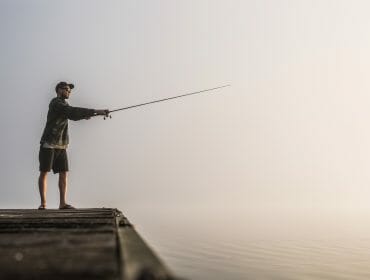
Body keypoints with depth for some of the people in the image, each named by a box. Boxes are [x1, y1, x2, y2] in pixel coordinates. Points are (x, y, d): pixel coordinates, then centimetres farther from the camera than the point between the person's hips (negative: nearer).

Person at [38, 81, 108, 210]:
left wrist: (85, 115, -7)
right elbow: (73, 111, -22)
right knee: (44, 173, -1)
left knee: (63, 173, 1)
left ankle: (62, 203, 2)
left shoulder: (63, 105, 18)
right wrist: (96, 111, -25)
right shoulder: (56, 103, -10)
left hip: (61, 145, 8)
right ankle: (43, 203, 4)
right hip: (48, 144, -8)